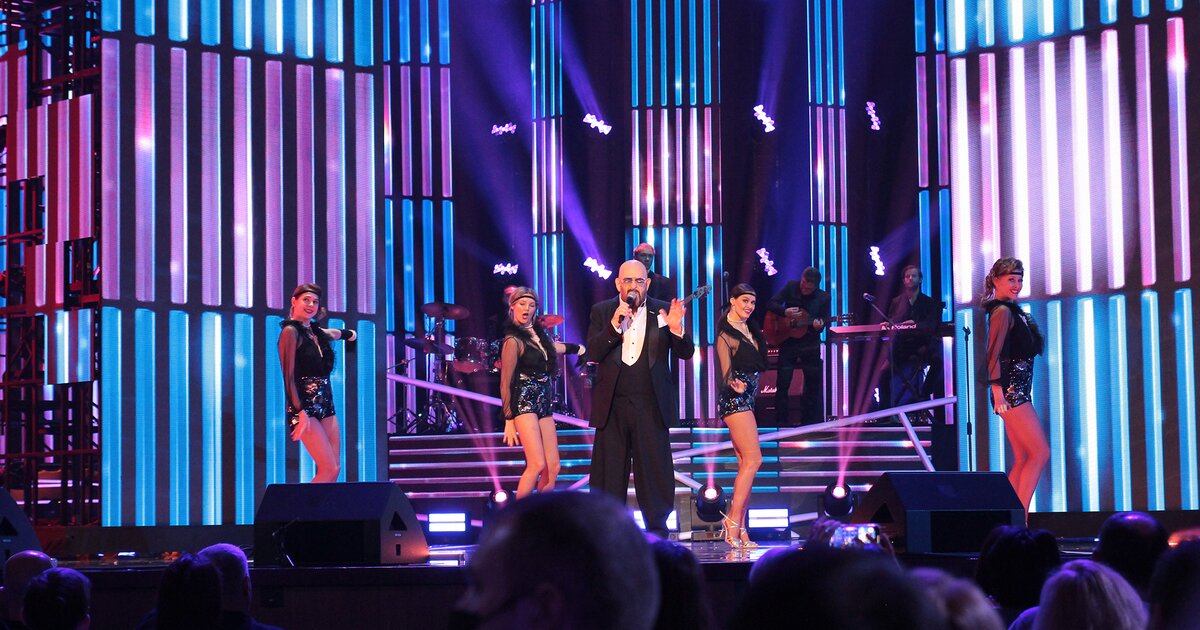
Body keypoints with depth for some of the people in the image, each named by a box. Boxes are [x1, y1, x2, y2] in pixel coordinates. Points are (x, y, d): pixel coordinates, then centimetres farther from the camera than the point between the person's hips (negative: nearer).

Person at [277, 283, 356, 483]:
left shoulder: (317, 332, 14)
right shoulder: (291, 331, -7)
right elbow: (289, 376, -14)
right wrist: (300, 412, -20)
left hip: (325, 404, 8)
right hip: (304, 405, -8)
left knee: (334, 469, 1)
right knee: (329, 469, -15)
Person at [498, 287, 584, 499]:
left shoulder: (538, 333, 11)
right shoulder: (514, 340, -9)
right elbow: (505, 383, -9)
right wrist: (509, 421, -12)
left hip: (544, 405, 8)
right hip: (524, 403, -8)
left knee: (553, 467, -1)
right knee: (537, 465, -20)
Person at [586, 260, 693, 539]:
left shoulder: (662, 311, 6)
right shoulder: (602, 312, 7)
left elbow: (686, 353, 2)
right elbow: (592, 354, -4)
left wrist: (677, 330, -18)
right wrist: (614, 325, -16)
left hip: (651, 408, 0)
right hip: (612, 407, 1)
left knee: (656, 472, 1)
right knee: (609, 476, 3)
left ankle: (657, 534, 8)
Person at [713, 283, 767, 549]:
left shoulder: (749, 329, 16)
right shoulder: (726, 334, -9)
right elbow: (726, 371, -17)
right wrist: (733, 384, -34)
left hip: (748, 398, 9)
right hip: (734, 398, -9)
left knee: (746, 463, 4)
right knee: (753, 459, -17)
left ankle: (739, 529, 2)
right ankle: (733, 522, -17)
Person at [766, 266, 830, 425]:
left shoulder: (823, 298, -2)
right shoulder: (791, 287, -3)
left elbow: (823, 323, 0)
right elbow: (771, 304, -5)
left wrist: (819, 325, -23)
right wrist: (785, 312, -23)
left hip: (811, 346, 1)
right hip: (788, 344, -1)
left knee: (813, 385, 5)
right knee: (782, 384, -5)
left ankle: (808, 421, 17)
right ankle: (781, 422, 1)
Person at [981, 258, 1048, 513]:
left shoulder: (1012, 311, 18)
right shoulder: (1002, 311, -11)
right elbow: (994, 354, -18)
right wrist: (997, 391, -25)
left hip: (1018, 392, 10)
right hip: (1011, 392, -10)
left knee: (1023, 459, 8)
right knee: (1040, 453, -11)